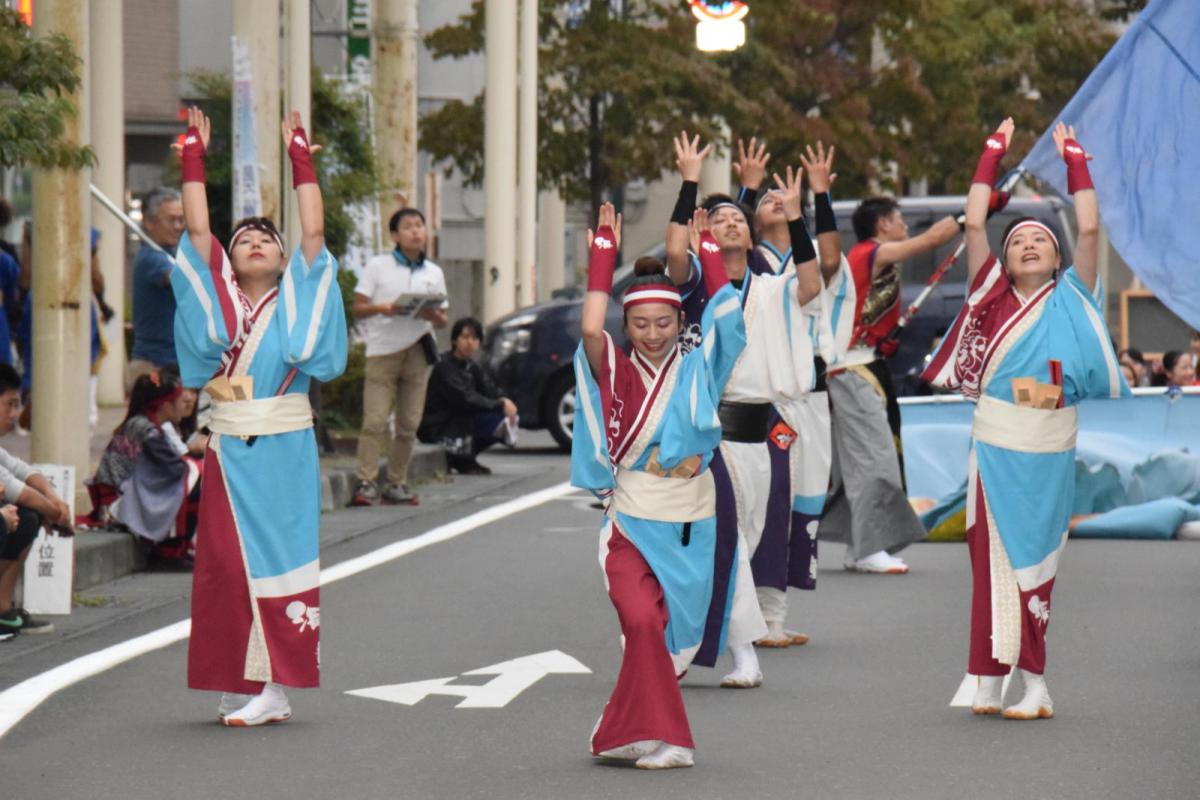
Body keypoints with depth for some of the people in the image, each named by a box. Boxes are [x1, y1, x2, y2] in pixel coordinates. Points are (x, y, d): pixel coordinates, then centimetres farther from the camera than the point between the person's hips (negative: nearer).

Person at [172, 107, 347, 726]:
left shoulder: (296, 296, 7)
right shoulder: (217, 297, 9)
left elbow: (314, 231, 2)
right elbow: (196, 229, 4)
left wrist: (300, 158, 3)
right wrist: (193, 156, 4)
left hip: (286, 446, -1)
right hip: (231, 446, 1)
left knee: (282, 553, -1)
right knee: (230, 561, 1)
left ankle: (271, 684, -1)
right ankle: (239, 684, 7)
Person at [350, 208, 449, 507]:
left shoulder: (434, 273, 15)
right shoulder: (378, 266, 5)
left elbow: (443, 320, 18)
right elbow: (357, 308, 3)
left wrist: (434, 315, -6)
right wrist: (382, 308, -17)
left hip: (417, 351, 4)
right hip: (383, 350, -4)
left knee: (408, 424, 2)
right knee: (375, 421, -11)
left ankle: (397, 485, 8)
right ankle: (366, 484, -12)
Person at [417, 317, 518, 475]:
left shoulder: (472, 367, 11)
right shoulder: (444, 367, -15)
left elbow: (492, 394, 3)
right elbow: (465, 400, -26)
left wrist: (505, 403, -21)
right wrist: (501, 405, -26)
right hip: (436, 430, -8)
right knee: (494, 417, -26)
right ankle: (463, 461, -10)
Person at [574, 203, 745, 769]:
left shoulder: (698, 371, 6)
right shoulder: (615, 373, 1)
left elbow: (730, 318, -5)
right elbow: (590, 328, -16)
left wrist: (708, 252, -1)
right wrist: (603, 254, -12)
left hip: (691, 524, 2)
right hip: (633, 521, -2)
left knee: (672, 632, 3)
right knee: (643, 622, -20)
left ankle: (622, 735, 18)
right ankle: (663, 738, -12)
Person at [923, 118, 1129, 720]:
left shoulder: (1070, 297, 6)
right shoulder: (994, 295, 6)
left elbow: (1089, 228, 0)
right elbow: (973, 223, 1)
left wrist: (1074, 159, 5)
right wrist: (993, 154, 6)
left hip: (1051, 453, 0)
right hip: (995, 447, 0)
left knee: (1035, 562, 4)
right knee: (997, 560, 1)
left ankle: (1029, 684, 6)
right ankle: (990, 685, 2)